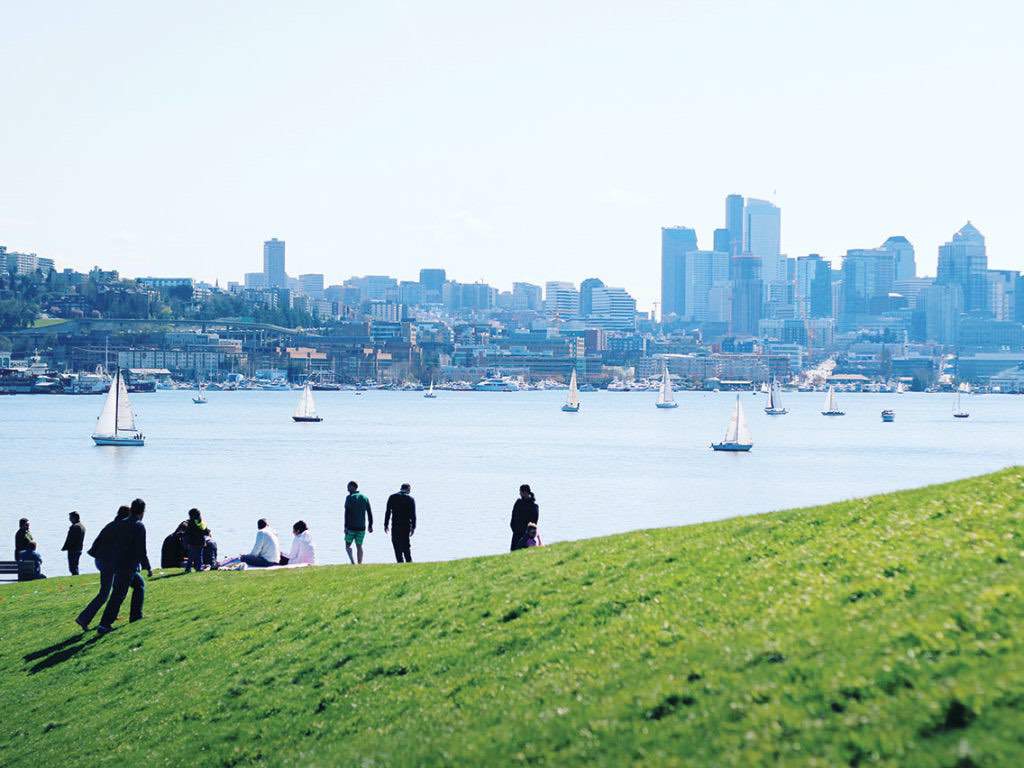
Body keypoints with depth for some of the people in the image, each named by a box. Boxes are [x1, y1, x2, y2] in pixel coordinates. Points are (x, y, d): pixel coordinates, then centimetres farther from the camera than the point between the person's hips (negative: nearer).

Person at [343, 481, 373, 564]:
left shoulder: (349, 498, -6)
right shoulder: (365, 498, 10)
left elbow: (347, 513, -11)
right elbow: (369, 513, 10)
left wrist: (345, 526, -12)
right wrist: (370, 525, 14)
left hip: (351, 527, -4)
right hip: (362, 527, 4)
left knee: (348, 545, 6)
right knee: (359, 546, 10)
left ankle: (352, 561, -14)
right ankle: (360, 564, 5)